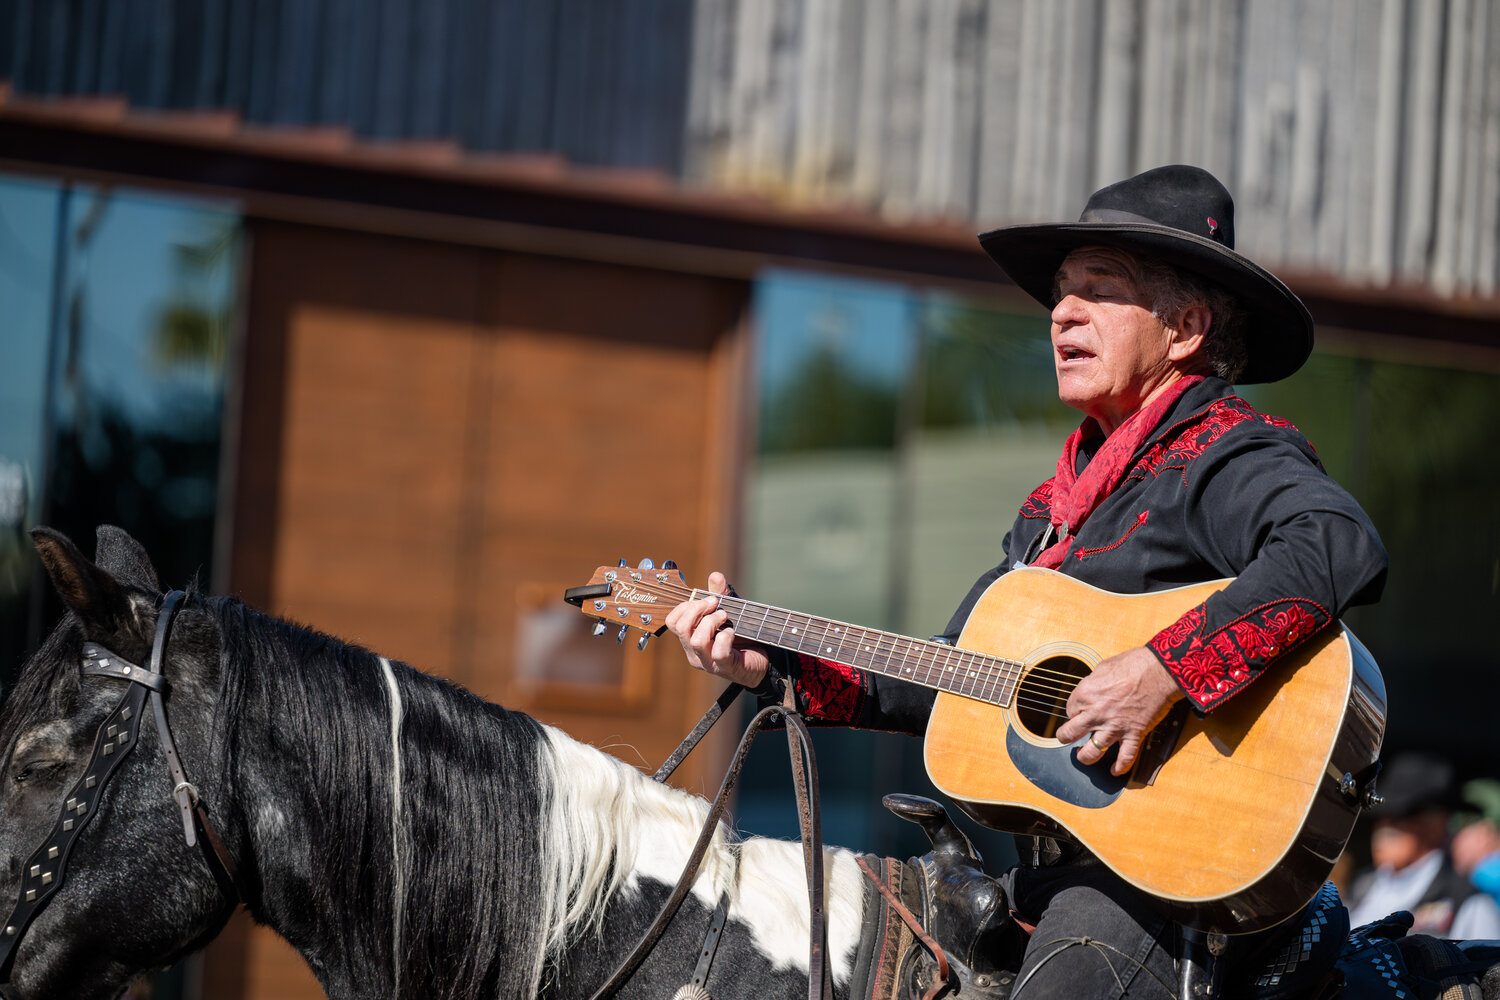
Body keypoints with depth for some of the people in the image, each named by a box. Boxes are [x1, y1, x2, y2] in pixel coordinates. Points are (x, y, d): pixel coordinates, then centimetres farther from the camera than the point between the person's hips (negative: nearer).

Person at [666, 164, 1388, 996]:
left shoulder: (1224, 456, -7)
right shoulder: (1059, 501, 20)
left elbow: (1341, 546, -29)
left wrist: (1165, 669, -32)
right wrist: (772, 666, 17)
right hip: (1046, 862, 9)